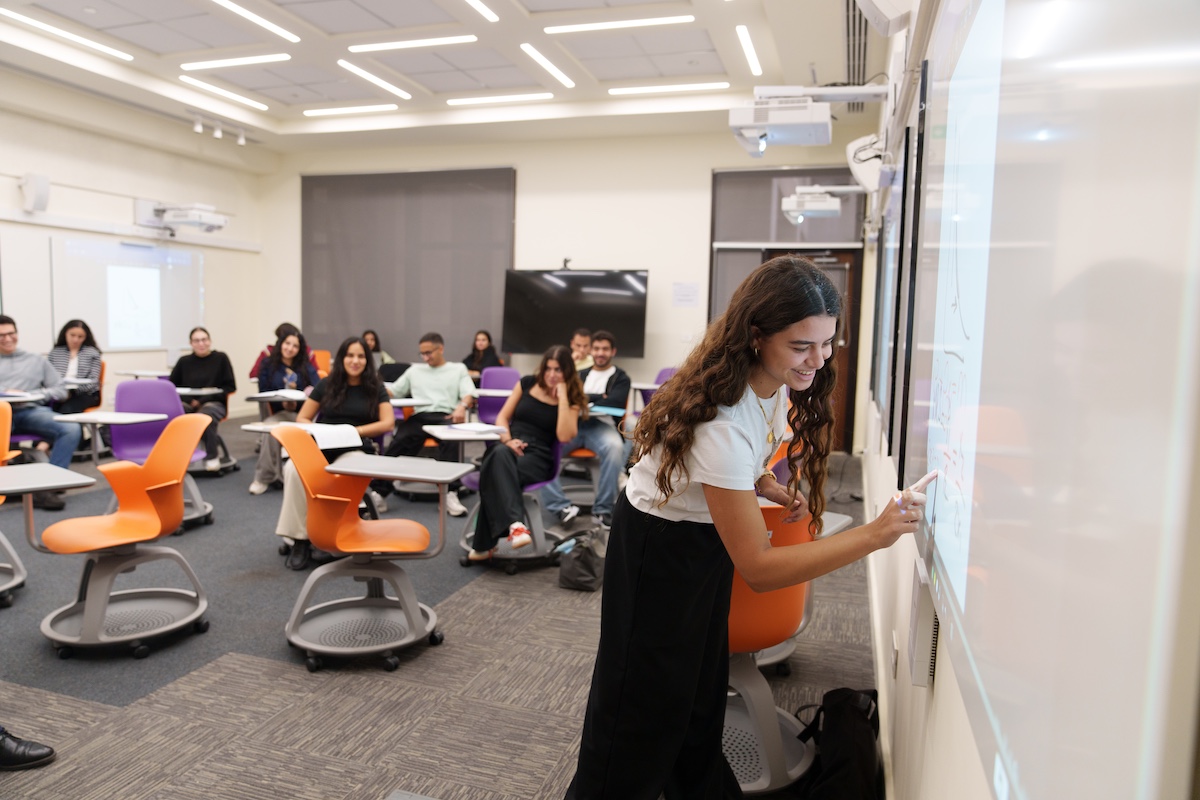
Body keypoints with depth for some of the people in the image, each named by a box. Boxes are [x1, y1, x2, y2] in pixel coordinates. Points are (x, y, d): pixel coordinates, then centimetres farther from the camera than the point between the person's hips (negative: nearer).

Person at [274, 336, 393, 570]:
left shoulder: (375, 388, 8)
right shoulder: (326, 385, 12)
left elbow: (387, 423, -2)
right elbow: (301, 419, 13)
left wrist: (355, 431, -14)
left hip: (356, 449, -2)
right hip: (322, 446, 2)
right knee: (293, 469, -32)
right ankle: (299, 537, -25)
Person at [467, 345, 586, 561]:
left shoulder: (572, 399, 7)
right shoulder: (528, 383, 15)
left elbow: (564, 436, -11)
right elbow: (502, 417, 14)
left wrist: (562, 397, -10)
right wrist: (507, 440, -7)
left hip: (538, 457, -2)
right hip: (508, 447, 2)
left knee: (496, 472, -37)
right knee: (500, 455, -40)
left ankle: (483, 545, -39)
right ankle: (514, 524, -58)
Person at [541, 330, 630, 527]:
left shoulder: (621, 378, 15)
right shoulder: (580, 375, 26)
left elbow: (613, 403, -5)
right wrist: (598, 398, -3)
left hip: (601, 425, -2)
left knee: (615, 447, -38)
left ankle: (603, 509, -27)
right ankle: (561, 506, -29)